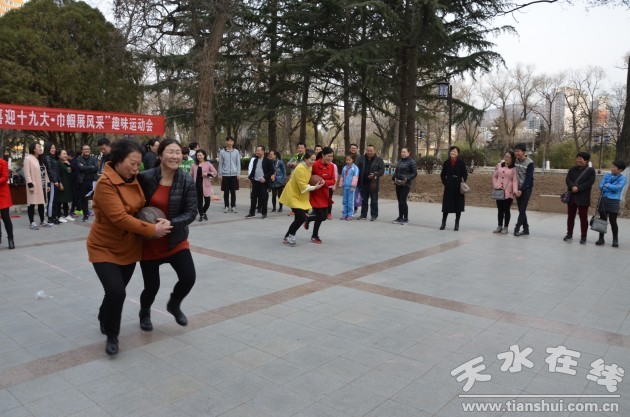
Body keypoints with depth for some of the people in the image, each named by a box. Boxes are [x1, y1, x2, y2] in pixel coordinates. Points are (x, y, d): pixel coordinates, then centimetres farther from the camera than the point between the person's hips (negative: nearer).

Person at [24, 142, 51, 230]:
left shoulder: (41, 159, 16)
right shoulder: (28, 158, -8)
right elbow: (27, 173, -13)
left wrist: (47, 184, 14)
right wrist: (30, 185, -20)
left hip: (42, 185, 8)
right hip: (34, 185, -7)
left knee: (41, 203, 13)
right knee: (32, 203, -2)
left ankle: (42, 221, 21)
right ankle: (32, 223, 1)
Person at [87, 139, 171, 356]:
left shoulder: (133, 180, 1)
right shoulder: (105, 184, -22)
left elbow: (141, 207, 13)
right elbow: (120, 218, -30)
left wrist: (158, 220, -6)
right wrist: (152, 230, -29)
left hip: (129, 247, 7)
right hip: (105, 248, -6)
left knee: (117, 291, 15)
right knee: (116, 291, -17)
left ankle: (104, 319, 45)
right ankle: (111, 335, 8)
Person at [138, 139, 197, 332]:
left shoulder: (187, 181, -10)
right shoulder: (145, 177, -14)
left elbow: (191, 212, -12)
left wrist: (170, 224, -25)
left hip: (176, 240, 1)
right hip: (149, 241, -1)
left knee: (189, 277, -10)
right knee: (152, 286, 4)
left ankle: (174, 304, 26)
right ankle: (144, 313, 41)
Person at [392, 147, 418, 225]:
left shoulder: (412, 162, -5)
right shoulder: (399, 161, 15)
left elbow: (414, 173, -8)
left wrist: (407, 179, -20)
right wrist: (394, 177, 4)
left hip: (405, 184, -7)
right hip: (398, 184, 7)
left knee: (403, 201, -10)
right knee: (399, 201, 11)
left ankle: (406, 219, 1)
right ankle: (400, 218, 19)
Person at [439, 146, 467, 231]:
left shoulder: (461, 162, -1)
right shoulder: (446, 162, 4)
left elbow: (465, 174, 1)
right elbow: (442, 174, 12)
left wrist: (462, 183, -8)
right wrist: (445, 182, 2)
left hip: (458, 187, -1)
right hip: (448, 187, 1)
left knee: (458, 205, 3)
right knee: (446, 205, 3)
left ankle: (457, 224, 12)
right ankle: (443, 223, 12)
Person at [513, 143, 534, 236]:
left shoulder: (530, 163, -14)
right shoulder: (515, 161, 3)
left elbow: (528, 178, -17)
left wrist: (522, 190, -22)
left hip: (526, 189, -5)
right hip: (518, 188, 5)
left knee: (522, 209, -9)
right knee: (521, 210, 7)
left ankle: (517, 227, -1)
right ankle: (526, 229, 14)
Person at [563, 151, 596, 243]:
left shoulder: (590, 170, -1)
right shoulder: (572, 169, 11)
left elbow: (590, 182, -12)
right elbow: (567, 179, -1)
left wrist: (578, 188, -22)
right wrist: (572, 187, -20)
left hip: (583, 198, -4)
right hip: (571, 197, 4)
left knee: (583, 218, 1)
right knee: (570, 216, 11)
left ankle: (583, 236, 8)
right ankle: (569, 234, 22)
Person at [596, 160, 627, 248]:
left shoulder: (622, 178, -2)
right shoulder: (607, 175, 8)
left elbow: (617, 187, -17)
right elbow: (601, 186, 0)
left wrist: (607, 185, -6)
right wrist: (612, 188, -12)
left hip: (614, 201, -3)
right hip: (603, 200, 4)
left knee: (613, 221, -3)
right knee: (602, 220, 8)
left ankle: (615, 240, 11)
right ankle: (601, 238, 17)